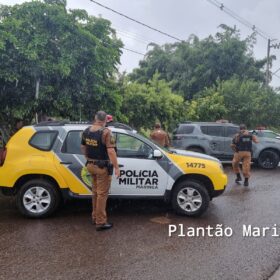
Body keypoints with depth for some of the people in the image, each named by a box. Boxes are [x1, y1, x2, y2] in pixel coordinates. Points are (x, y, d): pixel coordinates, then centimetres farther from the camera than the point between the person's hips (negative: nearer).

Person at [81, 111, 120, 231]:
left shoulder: (86, 131, 4)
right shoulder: (105, 132, -18)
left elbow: (83, 147, 15)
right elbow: (111, 151, -24)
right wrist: (116, 167, -21)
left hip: (91, 165, 7)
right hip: (102, 167, -7)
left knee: (95, 192, 21)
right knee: (102, 194, 1)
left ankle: (95, 217, 32)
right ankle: (100, 222, 7)